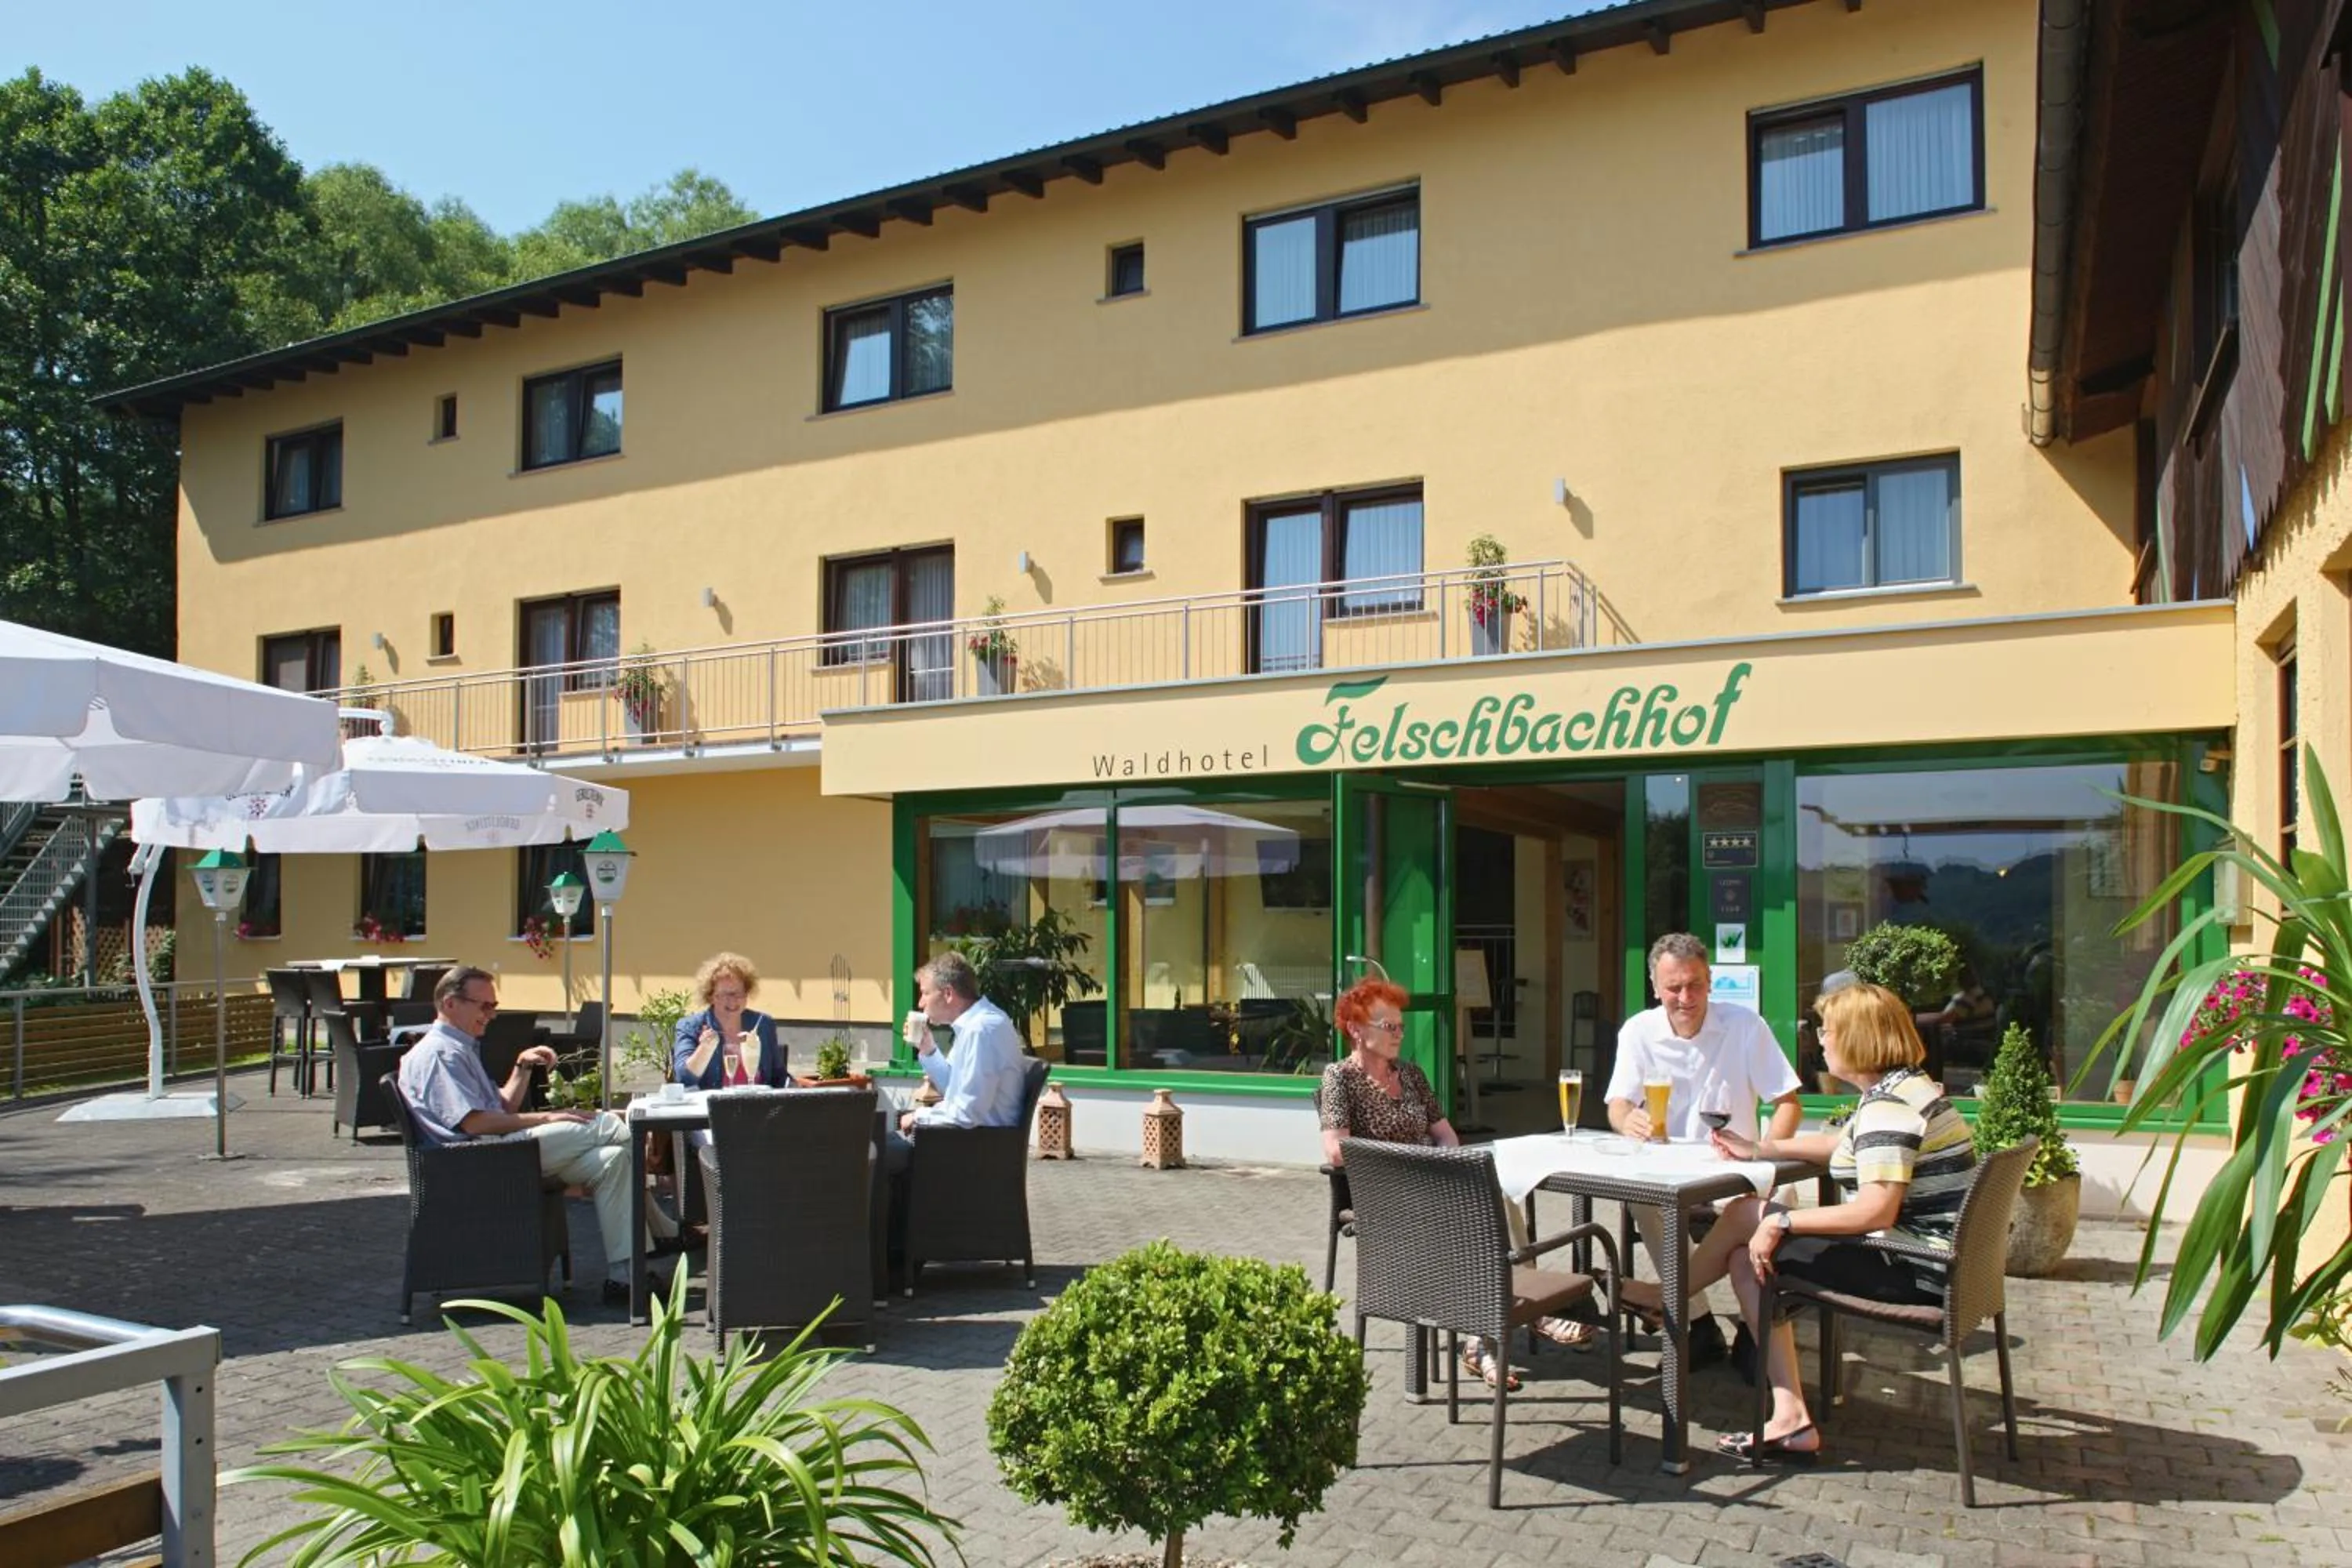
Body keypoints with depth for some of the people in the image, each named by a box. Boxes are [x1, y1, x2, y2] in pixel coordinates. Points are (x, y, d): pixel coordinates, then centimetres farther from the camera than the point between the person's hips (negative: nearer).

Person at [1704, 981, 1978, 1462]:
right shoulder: (1901, 1088, 13)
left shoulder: (1889, 1106, -21)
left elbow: (1876, 1212, -31)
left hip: (1917, 1273, -11)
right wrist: (1761, 1149, 26)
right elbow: (1842, 1143, 28)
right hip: (1927, 1258, 11)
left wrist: (1783, 1222, -23)